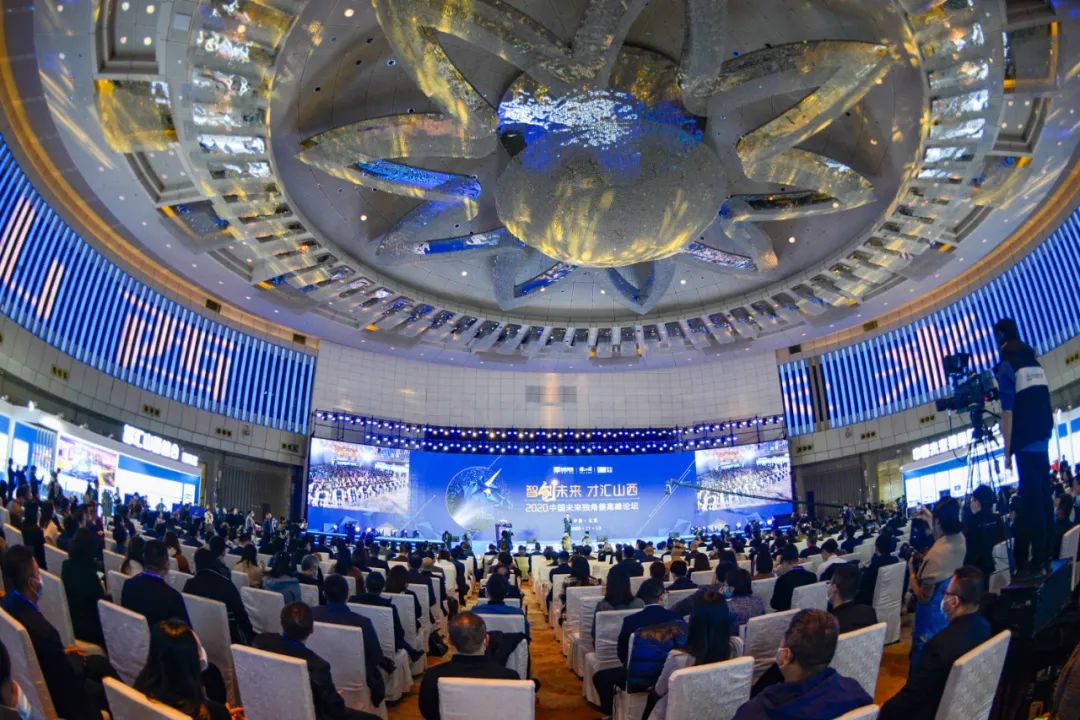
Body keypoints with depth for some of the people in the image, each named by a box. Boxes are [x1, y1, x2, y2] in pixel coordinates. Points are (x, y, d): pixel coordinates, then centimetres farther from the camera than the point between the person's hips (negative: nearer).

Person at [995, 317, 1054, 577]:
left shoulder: (1007, 366, -8)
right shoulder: (1034, 361, 14)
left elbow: (1008, 412, -11)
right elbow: (1041, 403, 18)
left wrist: (1007, 450, -8)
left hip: (1026, 441, -7)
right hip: (1043, 438, 7)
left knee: (1031, 499, -6)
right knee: (1043, 496, 10)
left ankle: (1036, 562, -4)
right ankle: (1047, 557, 16)